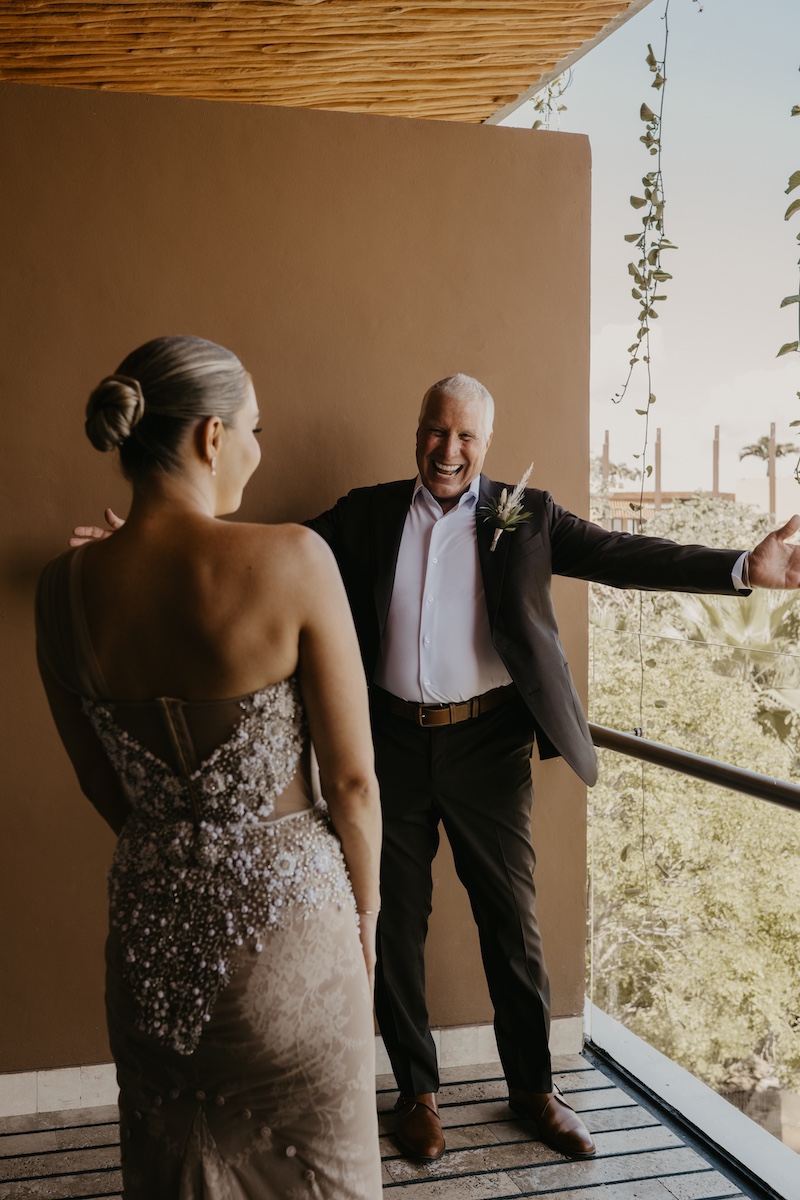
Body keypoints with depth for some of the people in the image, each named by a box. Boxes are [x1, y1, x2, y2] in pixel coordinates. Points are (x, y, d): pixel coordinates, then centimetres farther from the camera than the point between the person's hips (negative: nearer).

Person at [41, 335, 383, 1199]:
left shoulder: (64, 588, -8)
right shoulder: (290, 559, -21)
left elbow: (103, 788, 4)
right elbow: (352, 780, -14)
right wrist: (365, 906, 3)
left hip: (150, 924, 4)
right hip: (286, 910, -4)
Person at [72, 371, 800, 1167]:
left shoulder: (528, 516, 1)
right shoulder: (367, 515, 4)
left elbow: (621, 557, -7)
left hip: (486, 742, -1)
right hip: (393, 742, 1)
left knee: (511, 919, 10)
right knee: (396, 921, 11)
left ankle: (533, 1087, 31)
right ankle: (417, 1092, 30)